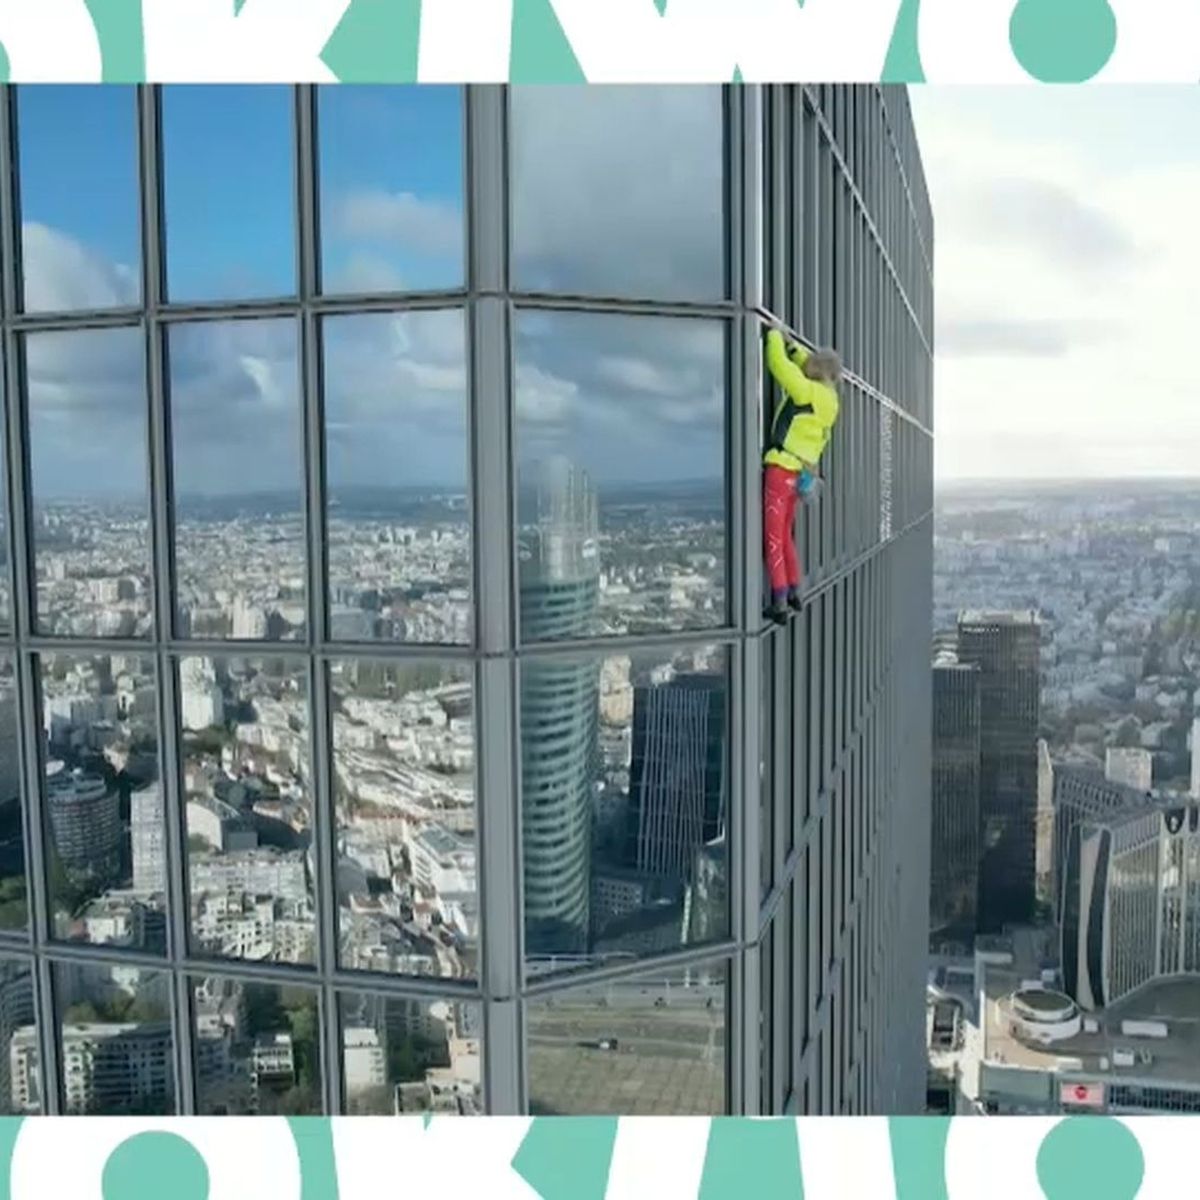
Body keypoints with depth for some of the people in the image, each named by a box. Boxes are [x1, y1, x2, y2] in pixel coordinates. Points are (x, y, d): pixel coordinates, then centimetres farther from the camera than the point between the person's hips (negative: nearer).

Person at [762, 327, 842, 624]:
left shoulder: (809, 392, -14)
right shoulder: (829, 397, 10)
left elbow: (779, 364, -13)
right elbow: (806, 363, 28)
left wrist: (774, 336, 3)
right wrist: (790, 345, 22)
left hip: (782, 469, -9)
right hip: (799, 472, 9)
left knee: (773, 538, -6)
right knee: (785, 535, 21)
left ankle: (779, 605, -9)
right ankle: (793, 593, 28)